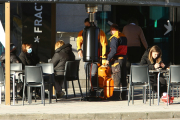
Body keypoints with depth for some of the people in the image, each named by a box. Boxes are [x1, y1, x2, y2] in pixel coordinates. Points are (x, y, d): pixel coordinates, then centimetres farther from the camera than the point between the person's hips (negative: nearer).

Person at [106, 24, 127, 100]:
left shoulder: (114, 38, -11)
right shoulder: (123, 36, 14)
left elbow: (113, 50, -20)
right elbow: (124, 49, 14)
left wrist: (108, 59, -14)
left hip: (117, 59, -8)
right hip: (124, 58, 8)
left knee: (116, 79, -5)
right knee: (123, 78, 10)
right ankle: (123, 96, 13)